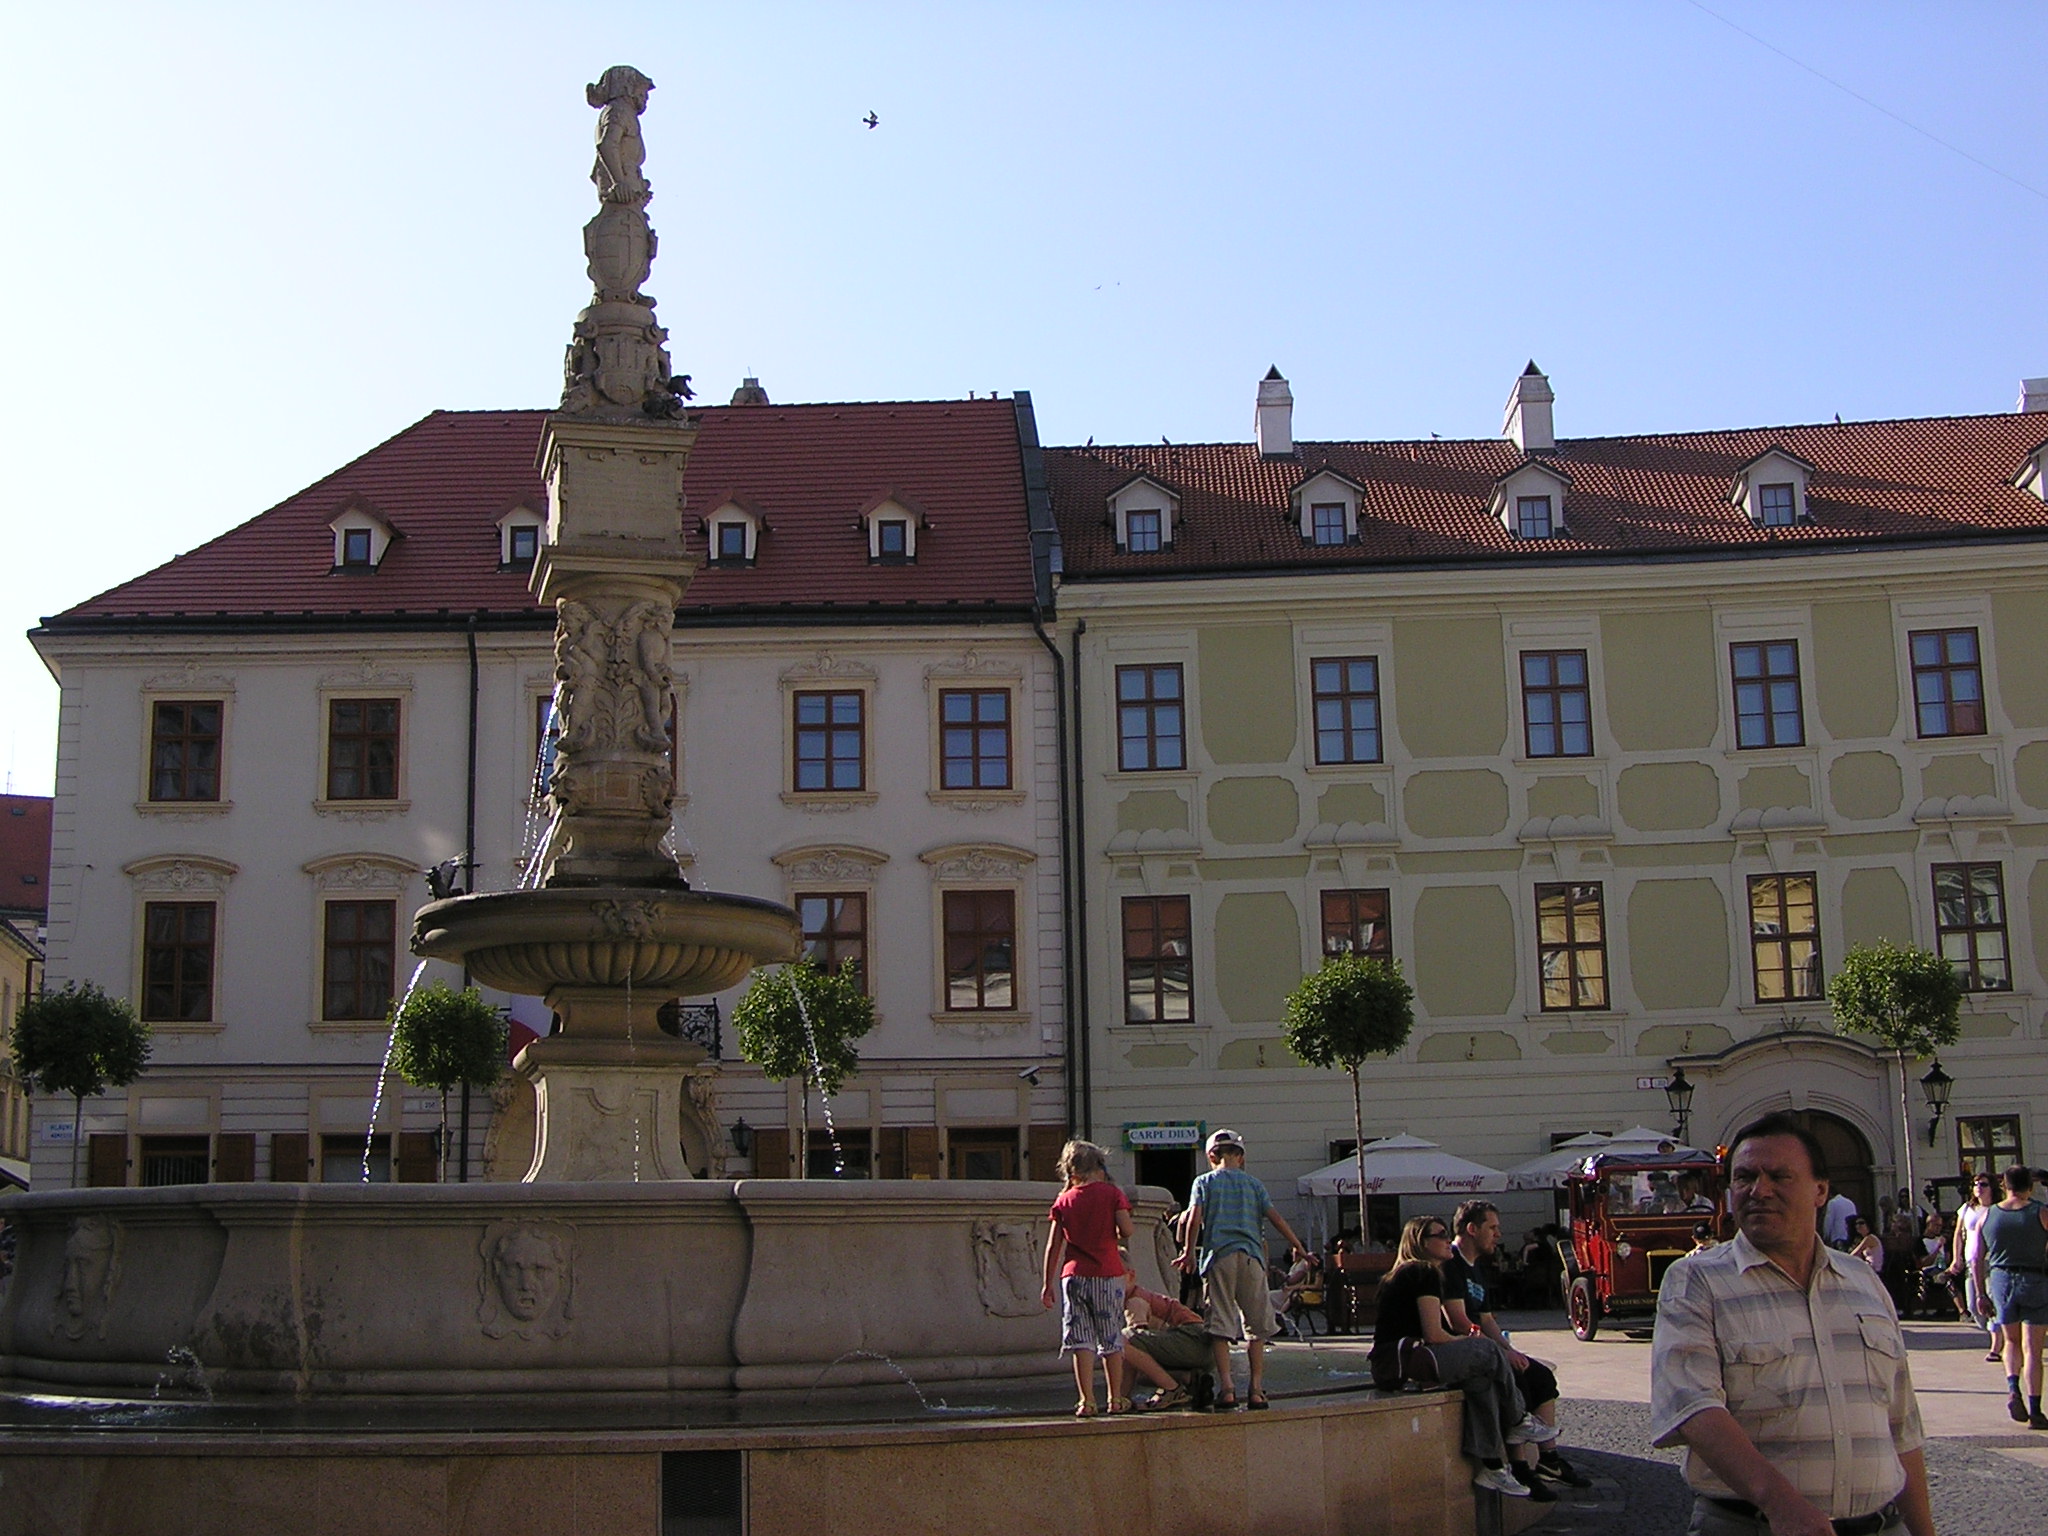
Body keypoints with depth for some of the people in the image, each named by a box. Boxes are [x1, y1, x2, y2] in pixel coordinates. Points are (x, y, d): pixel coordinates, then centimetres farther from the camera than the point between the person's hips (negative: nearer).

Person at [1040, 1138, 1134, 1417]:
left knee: (1081, 1341, 1)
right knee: (1112, 1340, 10)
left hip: (1073, 1275, 1)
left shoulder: (1063, 1201, 5)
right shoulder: (1112, 1194, 0)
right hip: (1108, 1274, -1)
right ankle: (1116, 1398, 15)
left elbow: (1053, 1247, 5)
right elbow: (1127, 1231, -9)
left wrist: (1048, 1284, 11)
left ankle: (1087, 1400, -4)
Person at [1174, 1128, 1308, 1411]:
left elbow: (1195, 1218, -3)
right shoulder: (1253, 1184, 14)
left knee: (1220, 1326, -1)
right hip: (1251, 1256, 2)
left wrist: (1190, 1252, 6)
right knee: (1256, 1327, 7)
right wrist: (1297, 1246, 17)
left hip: (1218, 1257, -1)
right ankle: (1256, 1389, 3)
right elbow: (1275, 1218, 9)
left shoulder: (1205, 1182, 9)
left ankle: (1226, 1388, -10)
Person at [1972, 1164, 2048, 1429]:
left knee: (2012, 1341, 20)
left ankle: (2012, 1387, -3)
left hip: (2000, 1280, 3)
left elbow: (1978, 1258, 6)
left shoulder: (1987, 1215, 4)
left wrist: (1981, 1294, 13)